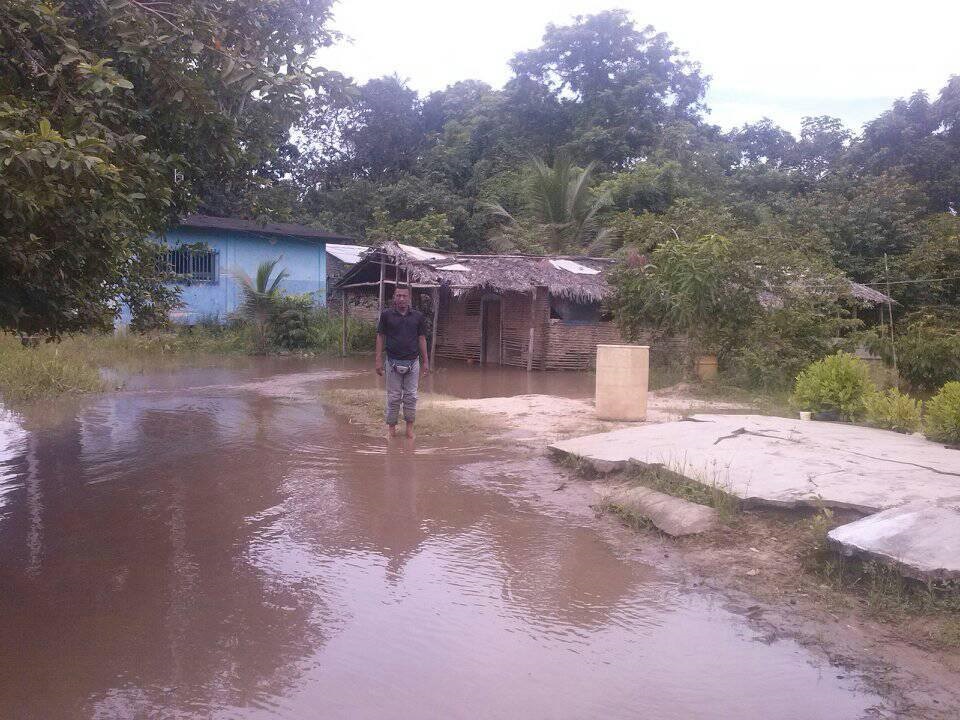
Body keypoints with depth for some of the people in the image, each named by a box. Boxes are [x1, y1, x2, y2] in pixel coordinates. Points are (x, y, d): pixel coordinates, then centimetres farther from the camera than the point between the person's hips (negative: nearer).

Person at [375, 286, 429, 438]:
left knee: (411, 396, 6)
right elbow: (380, 337, 2)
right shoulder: (386, 315, -1)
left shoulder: (418, 316, 2)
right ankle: (391, 426, 16)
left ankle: (410, 425, 16)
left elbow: (421, 339, 7)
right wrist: (379, 360, -3)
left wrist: (425, 362, 5)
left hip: (413, 362, 1)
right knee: (393, 397, 5)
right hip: (393, 362, -1)